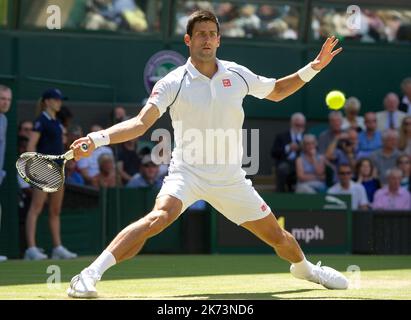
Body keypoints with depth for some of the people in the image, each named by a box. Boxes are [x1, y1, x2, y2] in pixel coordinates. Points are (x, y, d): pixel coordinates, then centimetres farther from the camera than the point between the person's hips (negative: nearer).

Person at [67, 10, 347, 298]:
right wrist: (97, 139, -33)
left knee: (277, 236, 10)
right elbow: (141, 123, -18)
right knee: (159, 217, -33)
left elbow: (276, 91, 21)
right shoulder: (173, 83, -9)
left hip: (230, 179, 4)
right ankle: (89, 276, -34)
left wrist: (314, 68, 10)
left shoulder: (238, 75, 3)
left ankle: (303, 267, 46)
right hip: (187, 174, -4)